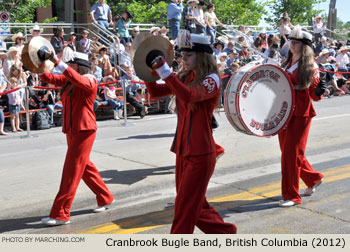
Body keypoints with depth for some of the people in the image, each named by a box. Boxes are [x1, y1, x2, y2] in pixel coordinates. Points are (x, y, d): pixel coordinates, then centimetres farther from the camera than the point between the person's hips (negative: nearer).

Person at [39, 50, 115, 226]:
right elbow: (49, 78, 0)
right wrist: (40, 66, -18)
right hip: (71, 131, 8)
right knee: (84, 166, 17)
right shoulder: (67, 80, 12)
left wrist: (57, 62, -36)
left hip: (84, 130, -8)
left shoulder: (90, 80, -9)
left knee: (72, 170, -9)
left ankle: (61, 214, -6)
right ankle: (105, 198, 33)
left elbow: (76, 79, -31)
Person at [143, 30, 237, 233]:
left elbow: (189, 95, -31)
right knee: (195, 205, 17)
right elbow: (156, 92, 7)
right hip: (183, 151, 8)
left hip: (200, 154, -8)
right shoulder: (184, 77, 10)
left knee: (185, 208, -2)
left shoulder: (211, 80, -12)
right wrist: (148, 70, -6)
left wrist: (165, 71, -32)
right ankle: (226, 232, 35)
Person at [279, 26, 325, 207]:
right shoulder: (286, 64, 12)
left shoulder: (310, 67, -6)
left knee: (292, 153, -6)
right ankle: (313, 178, 36)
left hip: (300, 114, -7)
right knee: (287, 151, 13)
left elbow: (314, 94, -5)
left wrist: (318, 91, -25)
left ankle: (291, 195, 5)